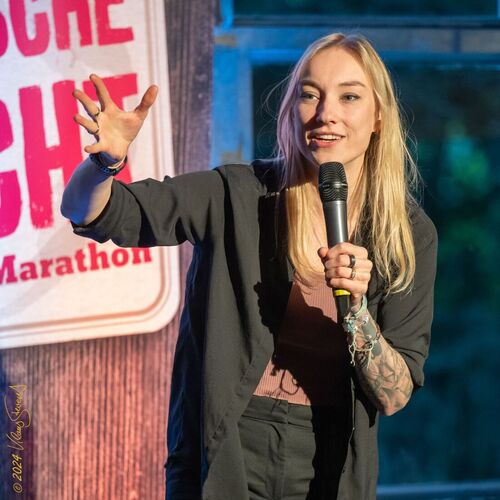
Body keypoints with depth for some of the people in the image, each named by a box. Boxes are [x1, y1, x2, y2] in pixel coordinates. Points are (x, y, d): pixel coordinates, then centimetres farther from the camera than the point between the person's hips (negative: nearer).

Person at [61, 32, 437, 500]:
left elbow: (394, 396, -6)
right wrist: (107, 160, -34)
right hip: (224, 456, -1)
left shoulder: (410, 234, -4)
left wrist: (354, 309, -23)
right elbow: (85, 211, -13)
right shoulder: (239, 195, -8)